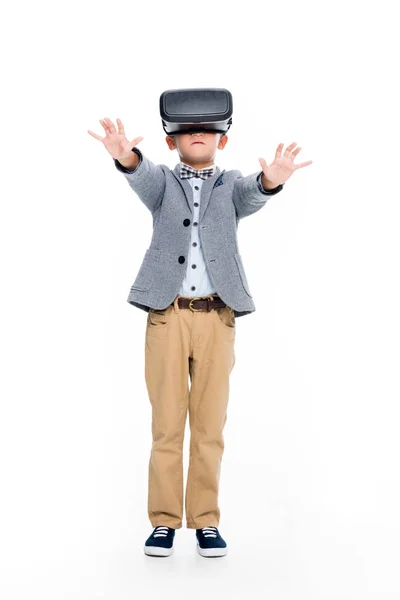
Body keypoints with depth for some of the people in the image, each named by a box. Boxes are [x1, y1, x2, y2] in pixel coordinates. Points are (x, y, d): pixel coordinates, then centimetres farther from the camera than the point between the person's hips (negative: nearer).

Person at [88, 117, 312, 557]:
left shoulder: (232, 185, 10)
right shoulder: (160, 181, 9)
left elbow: (254, 195, -13)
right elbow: (140, 176, -15)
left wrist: (272, 179, -39)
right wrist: (125, 156, -41)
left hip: (217, 318, 1)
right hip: (167, 315, 0)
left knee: (210, 424, 5)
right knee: (166, 422, 3)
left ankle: (205, 520, 15)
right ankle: (164, 520, 13)